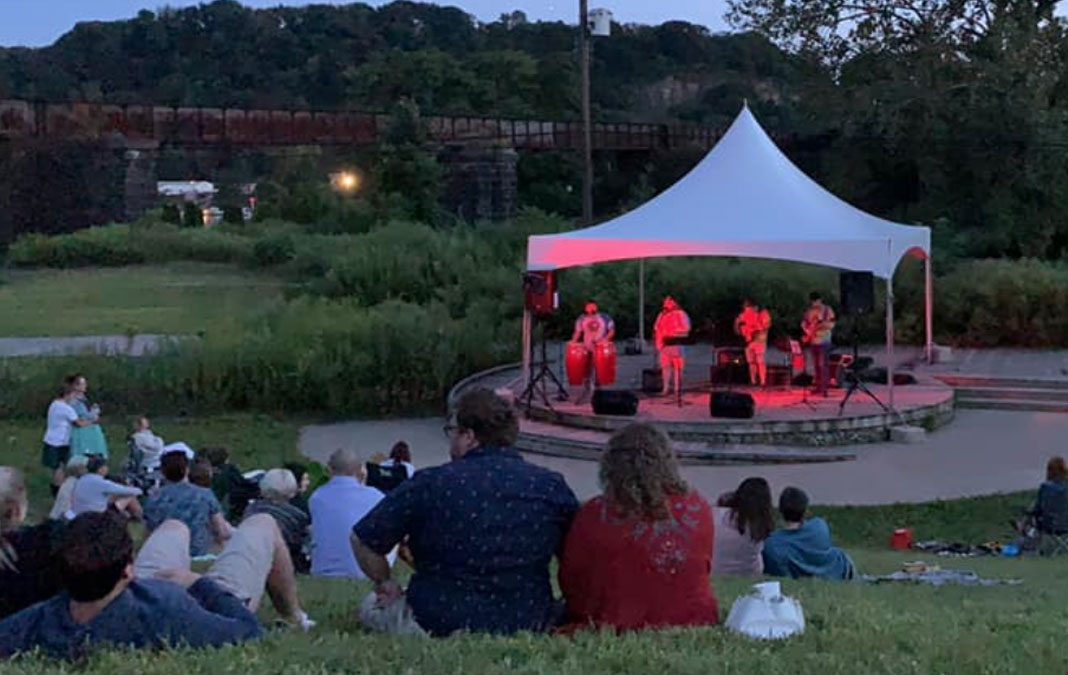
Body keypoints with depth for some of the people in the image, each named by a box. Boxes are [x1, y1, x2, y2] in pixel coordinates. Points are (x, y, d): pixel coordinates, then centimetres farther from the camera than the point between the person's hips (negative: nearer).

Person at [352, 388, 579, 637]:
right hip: (528, 624, 4)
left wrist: (384, 583, 14)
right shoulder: (553, 486, -2)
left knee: (371, 607, 23)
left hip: (439, 624, -3)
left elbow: (363, 540, -4)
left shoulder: (429, 484, -9)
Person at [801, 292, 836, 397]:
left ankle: (824, 388, -12)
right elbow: (804, 322, 16)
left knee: (823, 365, -11)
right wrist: (807, 330, -3)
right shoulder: (809, 311, 12)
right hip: (812, 341, 6)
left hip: (823, 341, -6)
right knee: (816, 365, 9)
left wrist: (821, 324, -25)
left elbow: (831, 324, -9)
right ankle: (818, 386, 15)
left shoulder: (827, 310, -4)